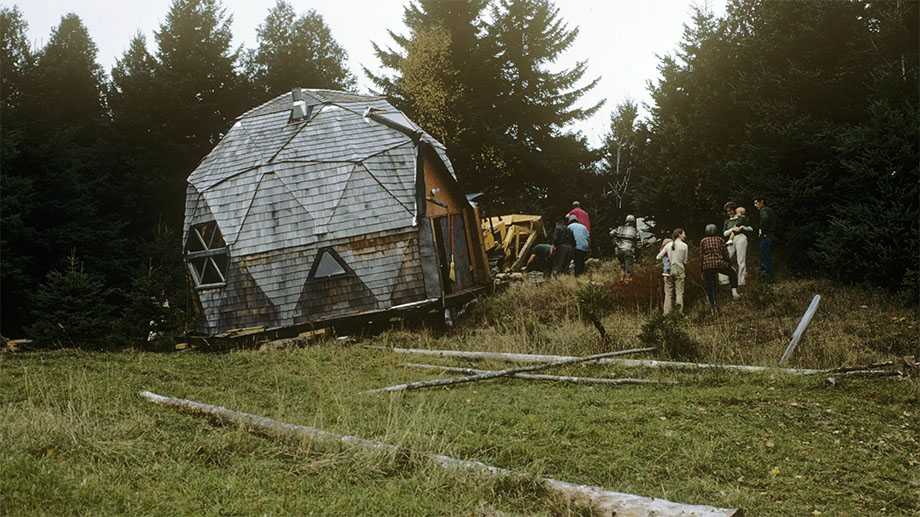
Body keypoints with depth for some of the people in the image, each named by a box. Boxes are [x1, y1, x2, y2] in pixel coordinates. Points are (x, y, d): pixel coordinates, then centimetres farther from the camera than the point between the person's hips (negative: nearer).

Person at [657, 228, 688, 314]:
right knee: (679, 292, 1)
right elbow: (685, 261, 2)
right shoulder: (684, 246, -2)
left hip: (669, 271, 3)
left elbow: (658, 257, 6)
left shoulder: (668, 245, 5)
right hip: (679, 271, -2)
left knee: (668, 293, 5)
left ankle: (667, 313, 2)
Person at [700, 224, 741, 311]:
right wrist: (730, 263, 17)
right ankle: (734, 291, 9)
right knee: (732, 274, 26)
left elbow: (701, 256, 6)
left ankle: (713, 305, 10)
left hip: (707, 265, 1)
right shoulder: (720, 240, 6)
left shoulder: (703, 241, 7)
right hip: (719, 264, -1)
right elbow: (725, 254, 4)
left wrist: (702, 270, 13)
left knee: (709, 287, 8)